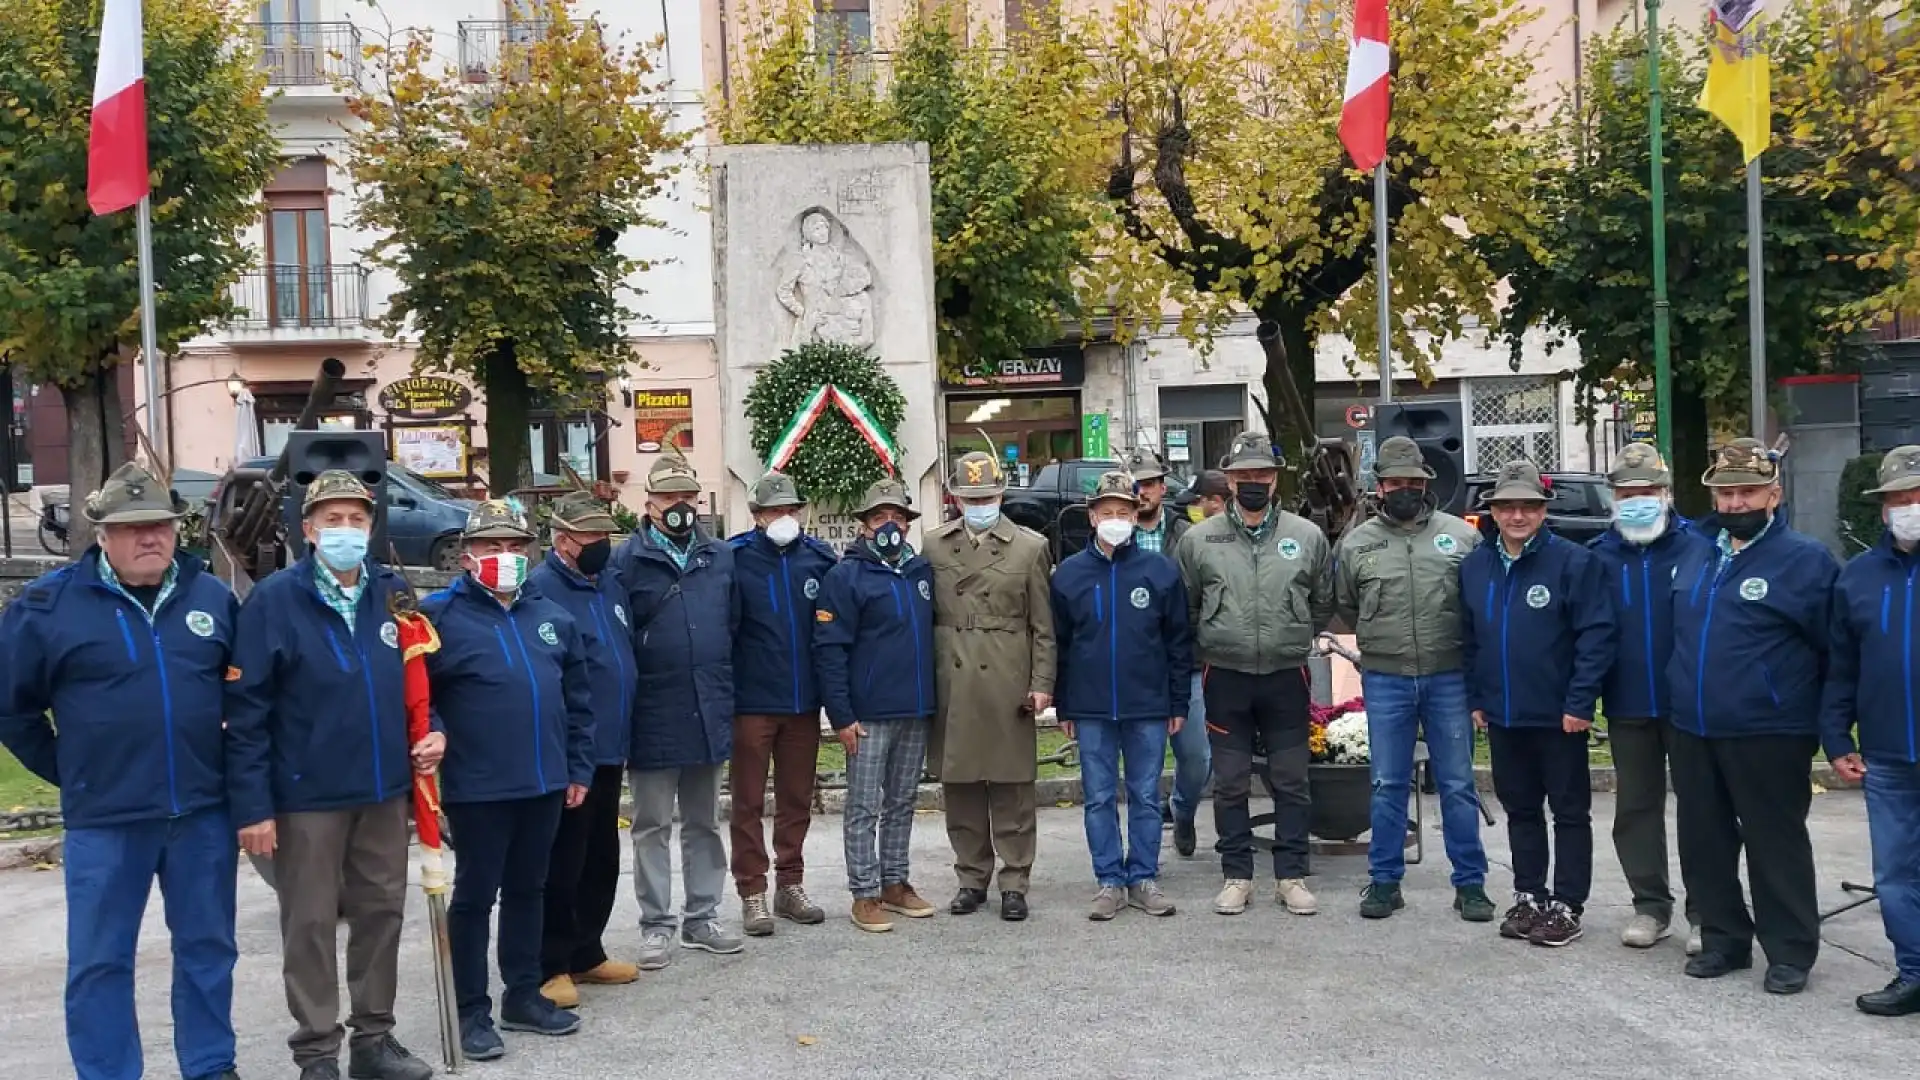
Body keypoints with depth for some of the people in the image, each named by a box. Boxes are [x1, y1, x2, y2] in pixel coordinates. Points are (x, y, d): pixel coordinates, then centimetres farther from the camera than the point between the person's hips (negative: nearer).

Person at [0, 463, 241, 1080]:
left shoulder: (213, 597, 5)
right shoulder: (50, 603, -3)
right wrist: (69, 773, 3)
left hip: (204, 810, 2)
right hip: (104, 818, -2)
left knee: (208, 948, 12)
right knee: (99, 960, 6)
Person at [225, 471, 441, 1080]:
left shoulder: (394, 593, 4)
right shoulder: (274, 599, -10)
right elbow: (246, 710, -11)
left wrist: (432, 732, 1)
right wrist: (253, 805, -14)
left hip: (385, 789, 5)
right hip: (307, 795, -5)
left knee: (381, 914, 13)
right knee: (311, 926, 5)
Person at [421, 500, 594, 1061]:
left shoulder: (553, 617, 9)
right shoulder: (441, 616, -7)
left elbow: (578, 698, 13)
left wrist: (578, 767, 11)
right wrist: (433, 742, -18)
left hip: (545, 783, 5)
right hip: (478, 788, -5)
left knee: (527, 890, 16)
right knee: (474, 895, 6)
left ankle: (524, 995, 29)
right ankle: (473, 1011, 18)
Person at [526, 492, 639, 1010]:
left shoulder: (612, 584, 13)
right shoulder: (541, 588, -14)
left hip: (609, 749, 9)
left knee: (602, 859, 16)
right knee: (562, 863, 1)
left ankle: (586, 952, 29)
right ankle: (550, 966, 12)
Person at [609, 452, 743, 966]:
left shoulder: (721, 557, 6)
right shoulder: (628, 559, -5)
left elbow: (734, 626, 11)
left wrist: (725, 690, 7)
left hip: (709, 712, 4)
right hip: (653, 717, -4)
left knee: (703, 822, 14)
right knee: (652, 826, 7)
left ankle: (701, 917, 24)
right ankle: (656, 925, 15)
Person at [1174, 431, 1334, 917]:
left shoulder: (1307, 536, 3)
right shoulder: (1199, 540, 1)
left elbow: (1323, 604, 14)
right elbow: (1184, 609, 10)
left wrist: (1294, 639, 12)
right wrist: (1210, 648, 10)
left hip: (1287, 677, 0)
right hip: (1225, 678, 0)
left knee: (1291, 781, 6)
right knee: (1230, 783, 7)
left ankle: (1291, 876, 17)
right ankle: (1236, 875, 17)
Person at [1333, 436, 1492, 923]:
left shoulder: (1460, 534, 1)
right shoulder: (1357, 543, 4)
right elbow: (1345, 607, 17)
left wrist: (1459, 644, 5)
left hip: (1449, 678, 0)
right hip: (1385, 681, 1)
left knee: (1458, 785, 7)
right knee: (1388, 786, 8)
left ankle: (1470, 882, 18)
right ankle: (1384, 881, 18)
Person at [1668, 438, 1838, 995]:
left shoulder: (1806, 559, -9)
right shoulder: (1694, 555, 9)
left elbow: (1835, 650, -5)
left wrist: (1827, 725, -4)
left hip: (1768, 736, -6)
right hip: (1691, 732, 6)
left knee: (1775, 846, 4)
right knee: (1703, 843, 13)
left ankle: (1790, 952, 17)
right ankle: (1724, 939, 27)